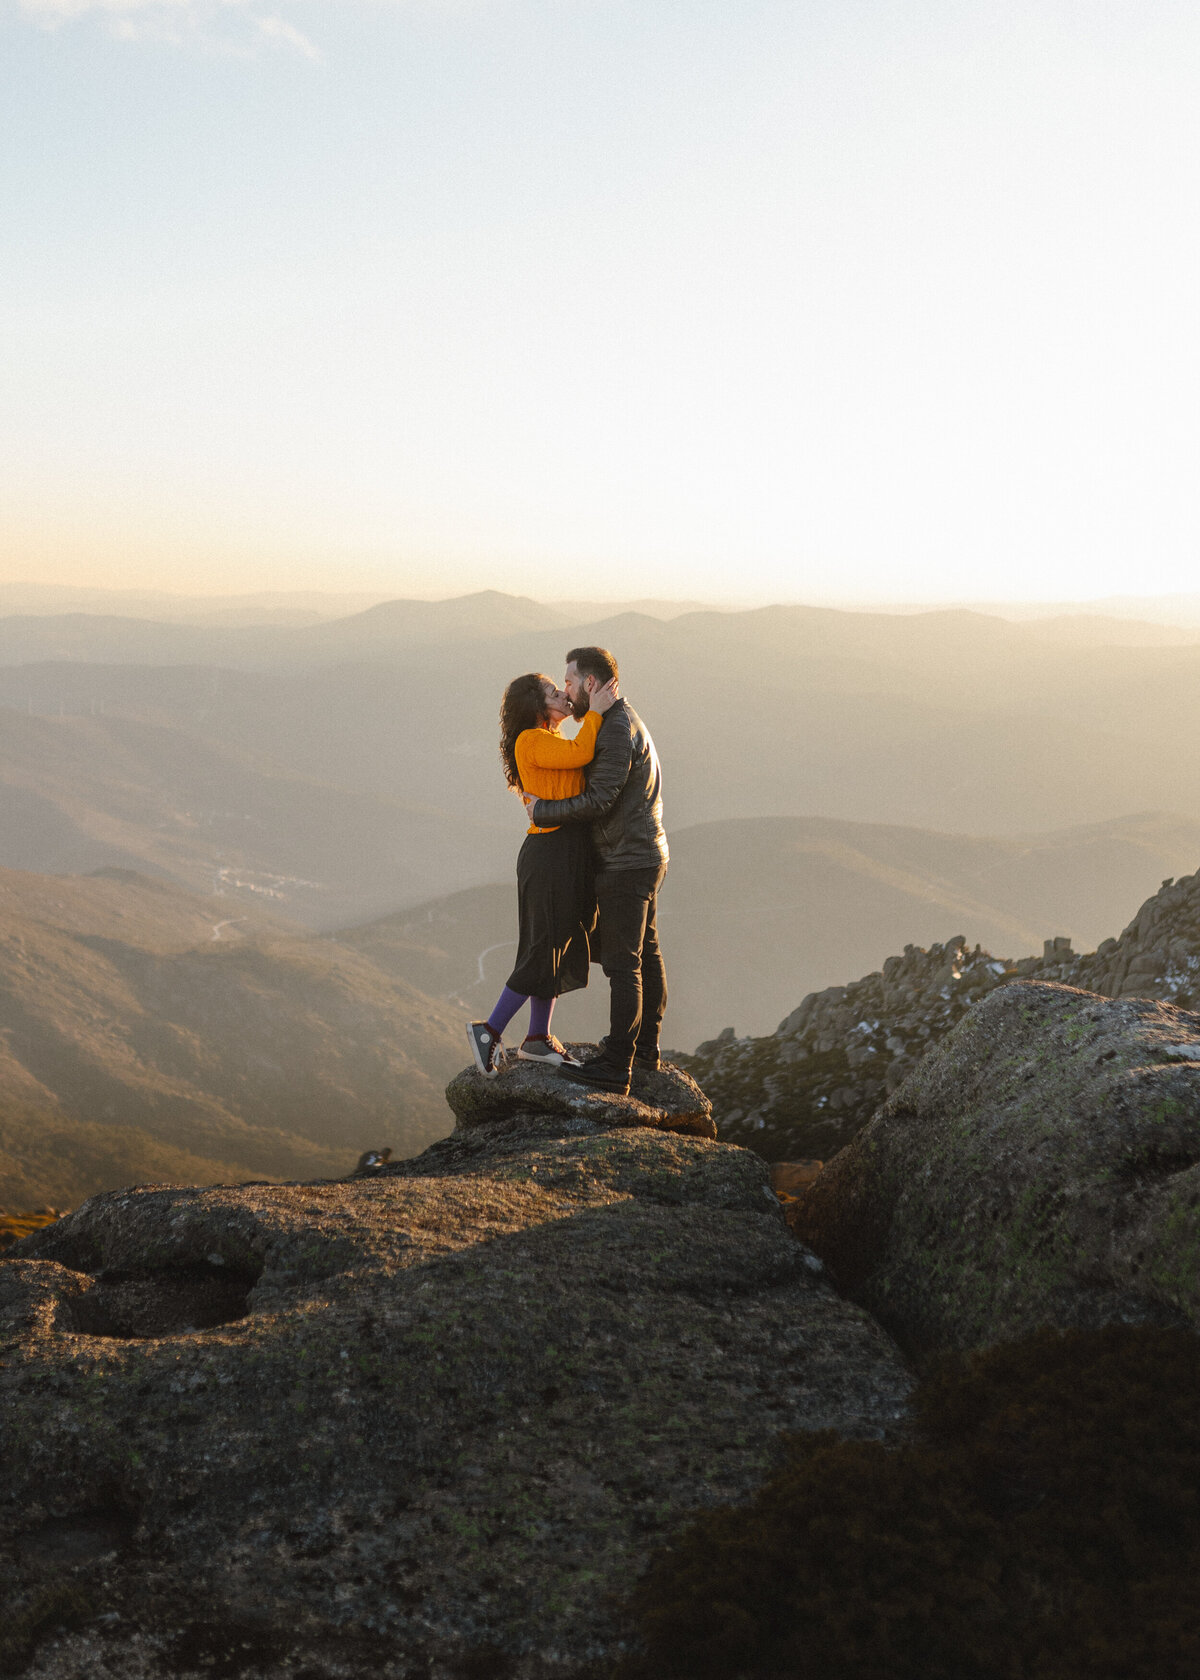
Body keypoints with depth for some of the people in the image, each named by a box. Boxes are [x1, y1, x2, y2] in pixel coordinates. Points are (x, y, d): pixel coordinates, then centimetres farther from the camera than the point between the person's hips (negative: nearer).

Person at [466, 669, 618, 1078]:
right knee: (544, 949, -5)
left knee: (559, 948, 14)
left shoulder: (553, 742, 17)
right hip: (550, 855, -10)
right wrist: (595, 712, -16)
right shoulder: (531, 741, -13)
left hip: (570, 855, 10)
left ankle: (538, 1040, 23)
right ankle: (489, 1031, 3)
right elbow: (580, 754, -25)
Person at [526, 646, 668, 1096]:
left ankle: (616, 1067, -10)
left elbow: (599, 801, -23)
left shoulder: (617, 729, -18)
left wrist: (541, 810, -13)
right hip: (647, 855, 11)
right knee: (646, 954, 18)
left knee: (623, 964, -10)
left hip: (626, 864, -11)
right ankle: (645, 1044, 29)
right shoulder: (625, 722, 15)